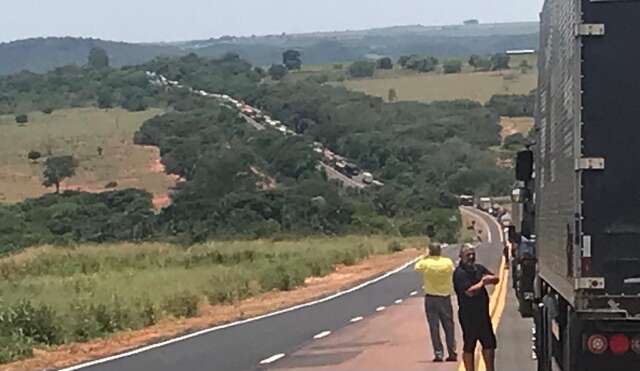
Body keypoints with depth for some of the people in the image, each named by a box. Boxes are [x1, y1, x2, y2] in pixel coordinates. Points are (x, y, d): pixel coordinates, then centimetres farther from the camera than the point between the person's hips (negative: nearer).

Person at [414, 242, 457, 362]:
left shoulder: (425, 263, -10)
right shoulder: (448, 262, -5)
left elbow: (416, 267, 11)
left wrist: (425, 257, 15)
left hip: (431, 298, -2)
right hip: (445, 297, 2)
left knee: (434, 327, 2)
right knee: (449, 327, 10)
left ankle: (438, 354, -1)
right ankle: (452, 353, 10)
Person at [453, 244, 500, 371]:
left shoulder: (479, 268, 9)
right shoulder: (459, 273, -14)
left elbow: (496, 279, 7)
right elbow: (470, 292, -24)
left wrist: (489, 278, -15)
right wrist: (482, 282, -8)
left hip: (483, 313, 8)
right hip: (468, 315, -8)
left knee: (489, 344, 14)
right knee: (469, 347, 2)